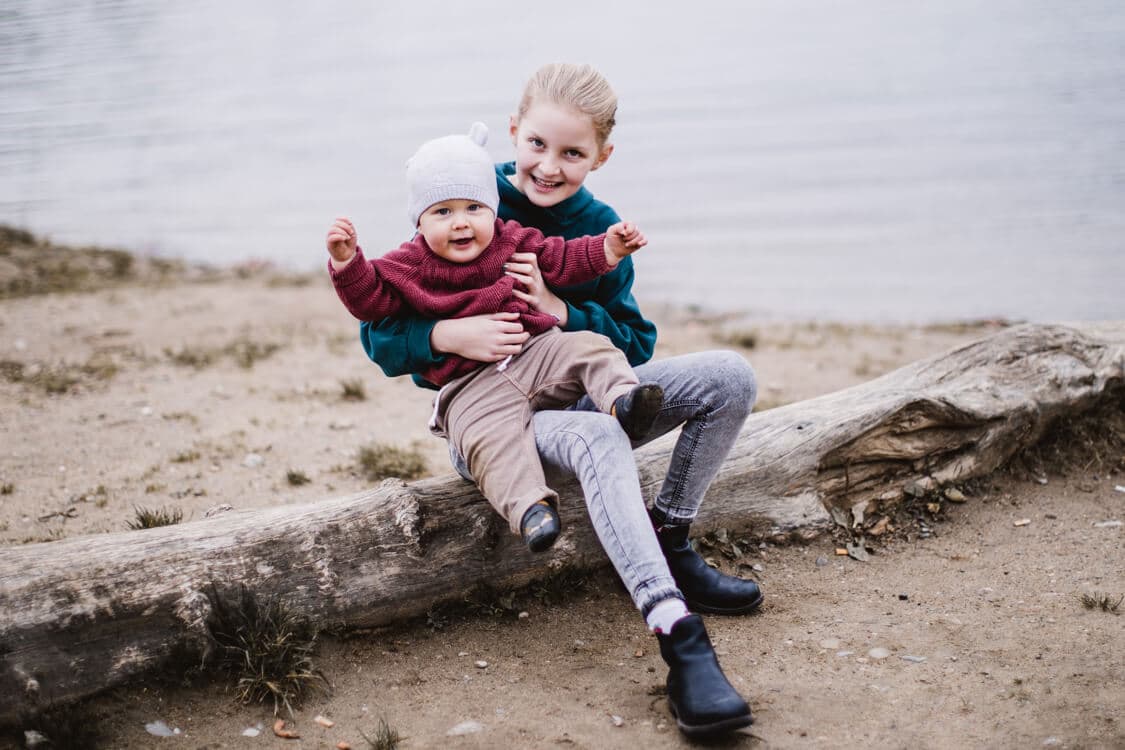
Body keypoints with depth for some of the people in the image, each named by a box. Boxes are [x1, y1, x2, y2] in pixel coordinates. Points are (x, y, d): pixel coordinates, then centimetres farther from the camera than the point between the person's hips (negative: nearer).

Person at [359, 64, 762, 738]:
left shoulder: (600, 228, 5)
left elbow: (635, 342, 1)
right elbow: (380, 332, -7)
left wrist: (561, 311, -17)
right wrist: (449, 336, -28)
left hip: (580, 396, 6)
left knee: (729, 375, -11)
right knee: (597, 438, -40)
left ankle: (670, 546, -3)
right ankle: (678, 634, -48)